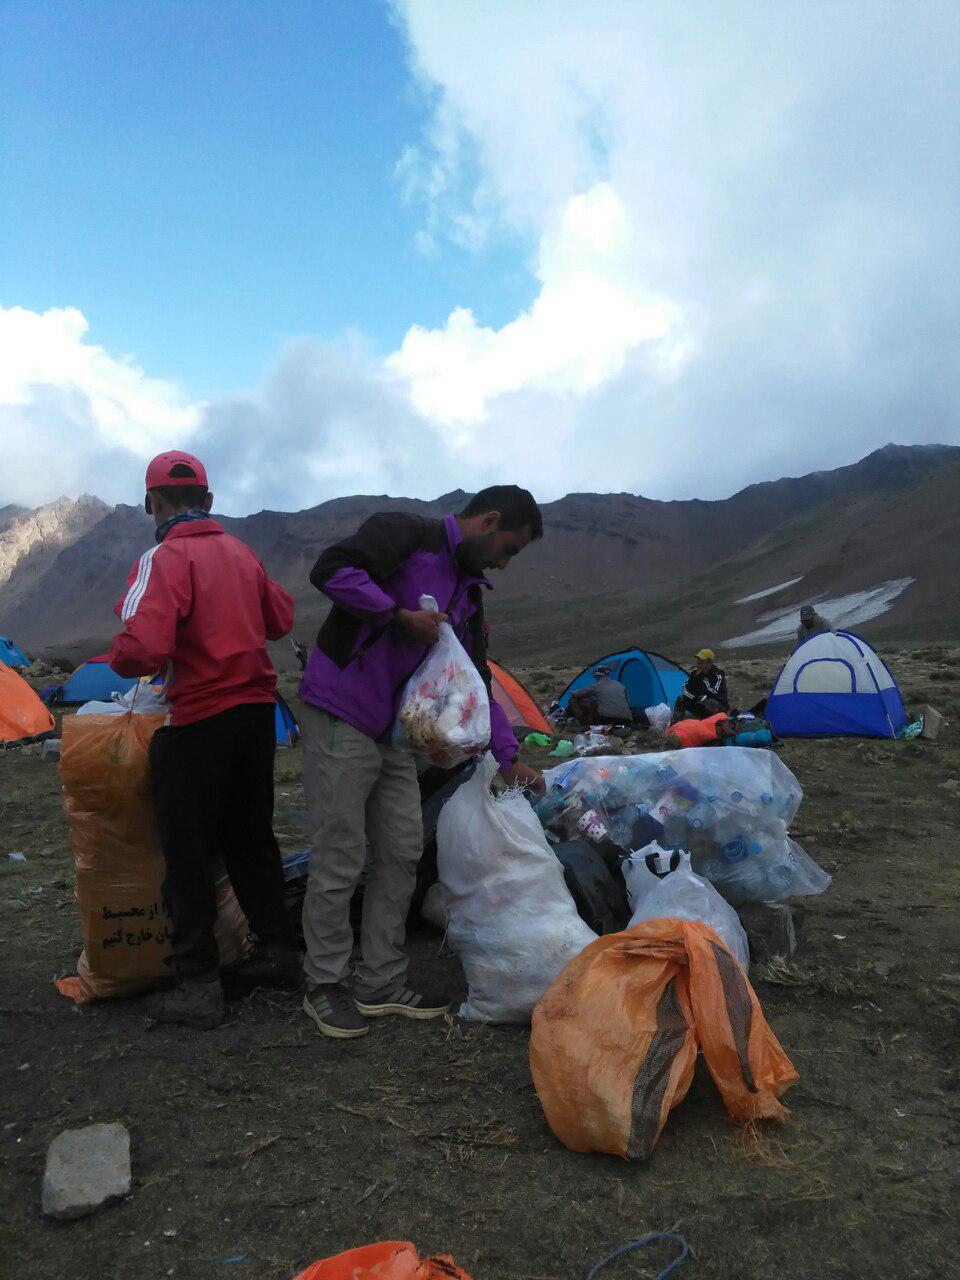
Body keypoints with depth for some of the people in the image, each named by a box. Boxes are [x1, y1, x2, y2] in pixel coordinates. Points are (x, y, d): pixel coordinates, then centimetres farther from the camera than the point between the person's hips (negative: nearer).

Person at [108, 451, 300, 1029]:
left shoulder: (164, 559, -13)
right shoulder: (241, 553, 10)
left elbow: (143, 648, -24)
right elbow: (280, 618, 20)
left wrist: (119, 662, -3)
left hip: (201, 720, -7)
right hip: (257, 708, 7)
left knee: (189, 851, 4)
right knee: (250, 835, 19)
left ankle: (198, 986, 11)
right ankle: (279, 949, 29)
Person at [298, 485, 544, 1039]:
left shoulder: (469, 593, 16)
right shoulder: (406, 534, -9)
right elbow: (331, 570, -24)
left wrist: (508, 755, 12)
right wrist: (402, 615, -18)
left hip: (394, 732, 9)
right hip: (340, 717, -8)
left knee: (402, 852, 9)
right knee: (341, 855, -2)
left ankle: (381, 981, 23)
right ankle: (325, 984, 16)